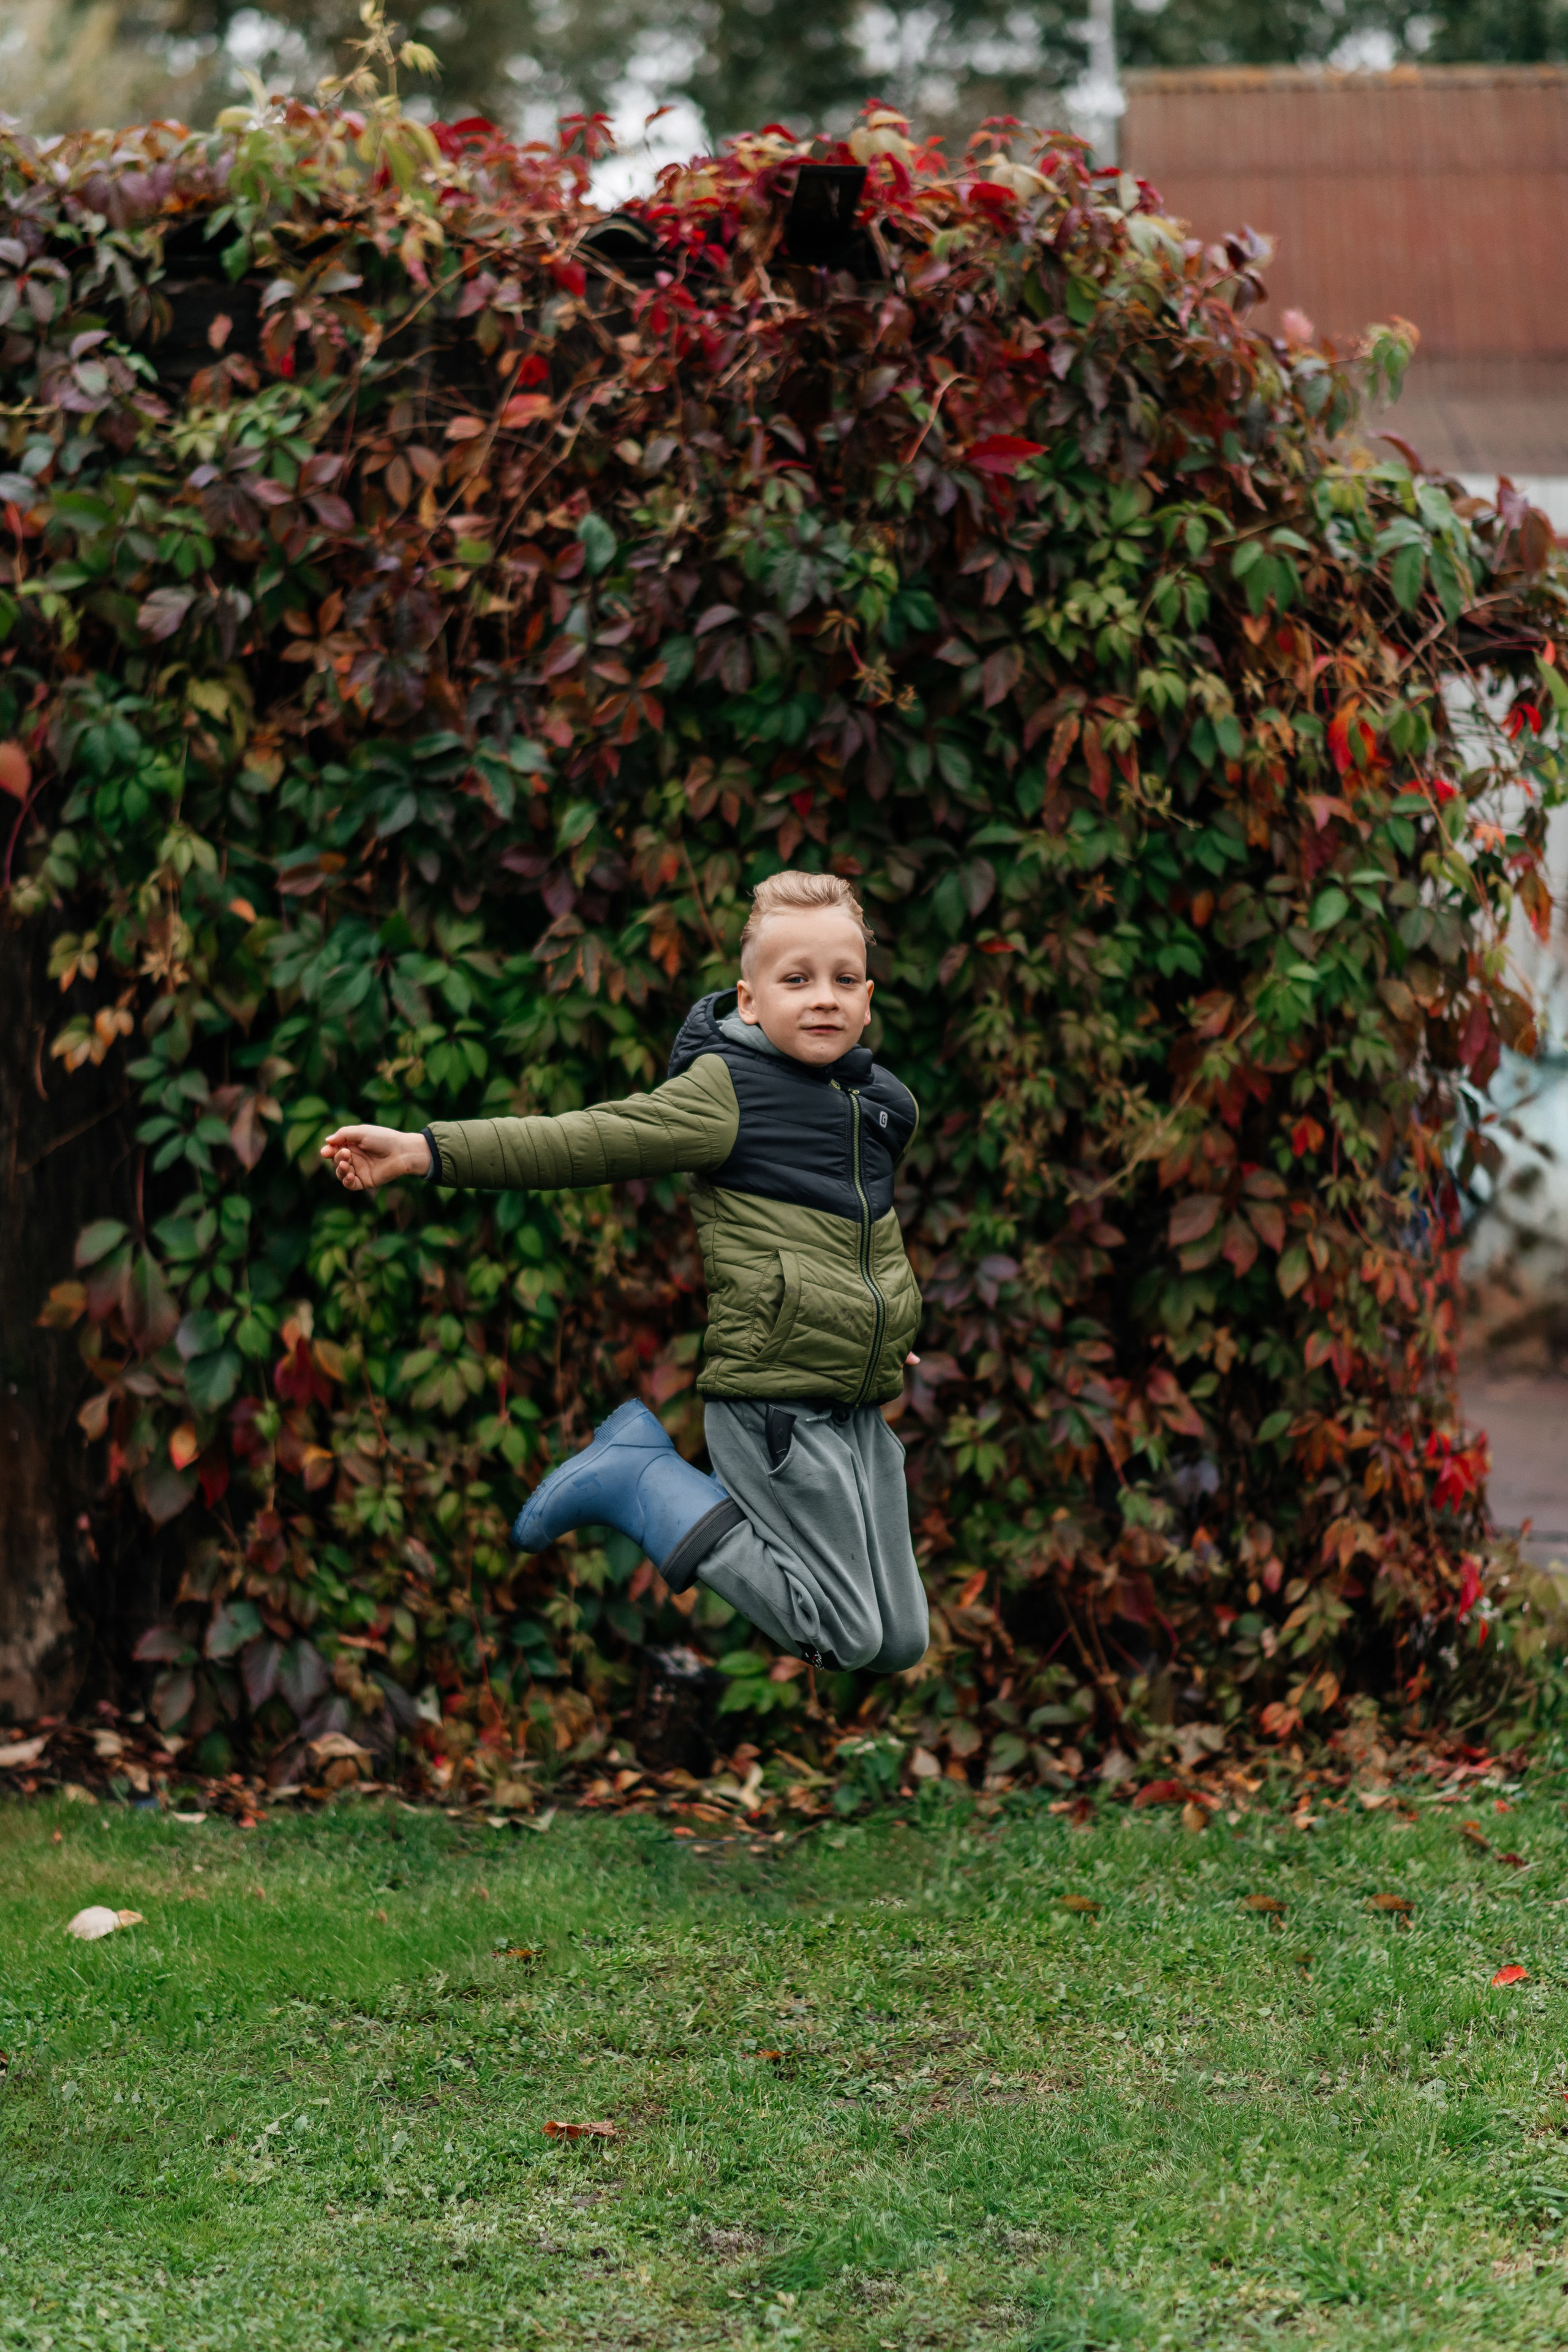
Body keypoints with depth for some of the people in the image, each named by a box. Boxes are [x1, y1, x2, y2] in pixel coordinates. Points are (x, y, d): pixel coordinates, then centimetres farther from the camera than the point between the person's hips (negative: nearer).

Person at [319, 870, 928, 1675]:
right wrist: (424, 1151, -22)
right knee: (848, 1636, -6)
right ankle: (637, 1477, 4)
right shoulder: (726, 1091, -11)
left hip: (861, 1407, 7)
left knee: (901, 1643, 9)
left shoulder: (880, 1103, 10)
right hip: (774, 1403, -7)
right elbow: (584, 1140, -16)